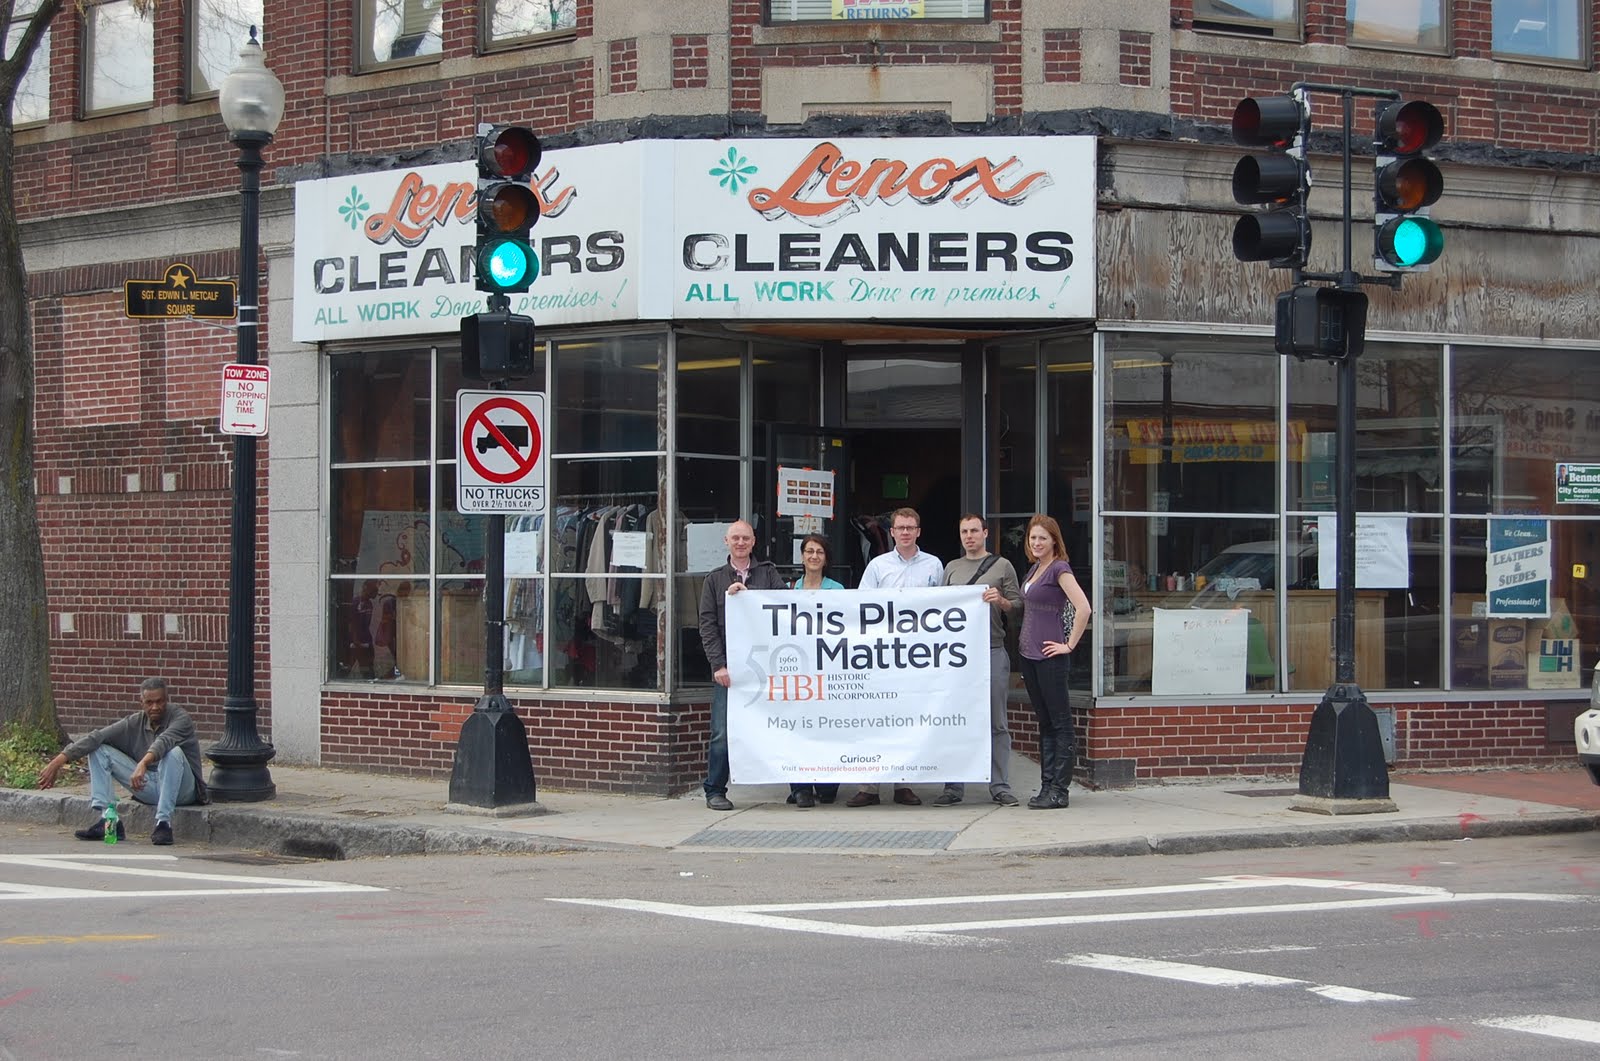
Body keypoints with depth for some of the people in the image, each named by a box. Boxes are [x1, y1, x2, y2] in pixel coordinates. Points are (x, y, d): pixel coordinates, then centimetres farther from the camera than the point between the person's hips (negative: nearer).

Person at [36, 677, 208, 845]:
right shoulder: (135, 723, 2)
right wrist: (58, 761, -18)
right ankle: (104, 819, -16)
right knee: (98, 750, -3)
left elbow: (164, 741, -35)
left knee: (173, 752, -37)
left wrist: (143, 764, -54)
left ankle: (163, 823, -36)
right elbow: (96, 738, -8)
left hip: (180, 789, -5)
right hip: (148, 787, 5)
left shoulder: (180, 718, -13)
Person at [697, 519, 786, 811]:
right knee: (722, 732, -3)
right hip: (727, 666, 0)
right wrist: (718, 664, -5)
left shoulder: (768, 573, 12)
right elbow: (707, 624, 6)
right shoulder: (714, 580, 12)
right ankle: (715, 791, 6)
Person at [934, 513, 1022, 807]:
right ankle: (954, 787, 5)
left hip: (993, 650, -2)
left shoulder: (1002, 566, 9)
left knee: (996, 723, 0)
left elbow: (1019, 607, 7)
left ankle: (1000, 786, 3)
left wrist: (1001, 601, -13)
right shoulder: (951, 568, 17)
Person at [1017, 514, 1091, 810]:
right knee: (1044, 723, 12)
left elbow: (1083, 608, -21)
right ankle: (1047, 786, 15)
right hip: (1028, 653, 9)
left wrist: (1070, 644, -16)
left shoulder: (1059, 569, -11)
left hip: (1050, 655, -9)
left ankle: (1059, 791, -4)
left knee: (1060, 723, -4)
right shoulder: (1034, 569, 15)